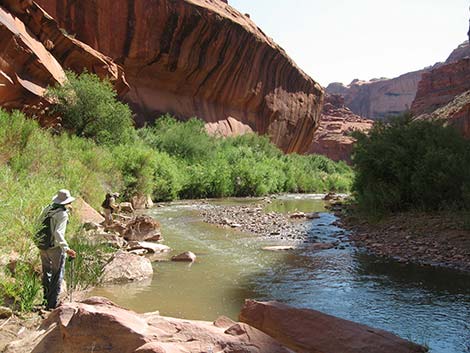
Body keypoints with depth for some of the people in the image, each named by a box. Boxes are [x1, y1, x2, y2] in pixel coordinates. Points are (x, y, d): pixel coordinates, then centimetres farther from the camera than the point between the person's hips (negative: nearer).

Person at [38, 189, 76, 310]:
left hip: (42, 247, 7)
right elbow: (58, 233, -28)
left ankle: (46, 299, 35)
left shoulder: (47, 209, 1)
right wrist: (66, 249, -31)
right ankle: (52, 304, 7)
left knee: (46, 273, 22)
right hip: (55, 248, -7)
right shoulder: (62, 214, -18)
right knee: (57, 276, 6)